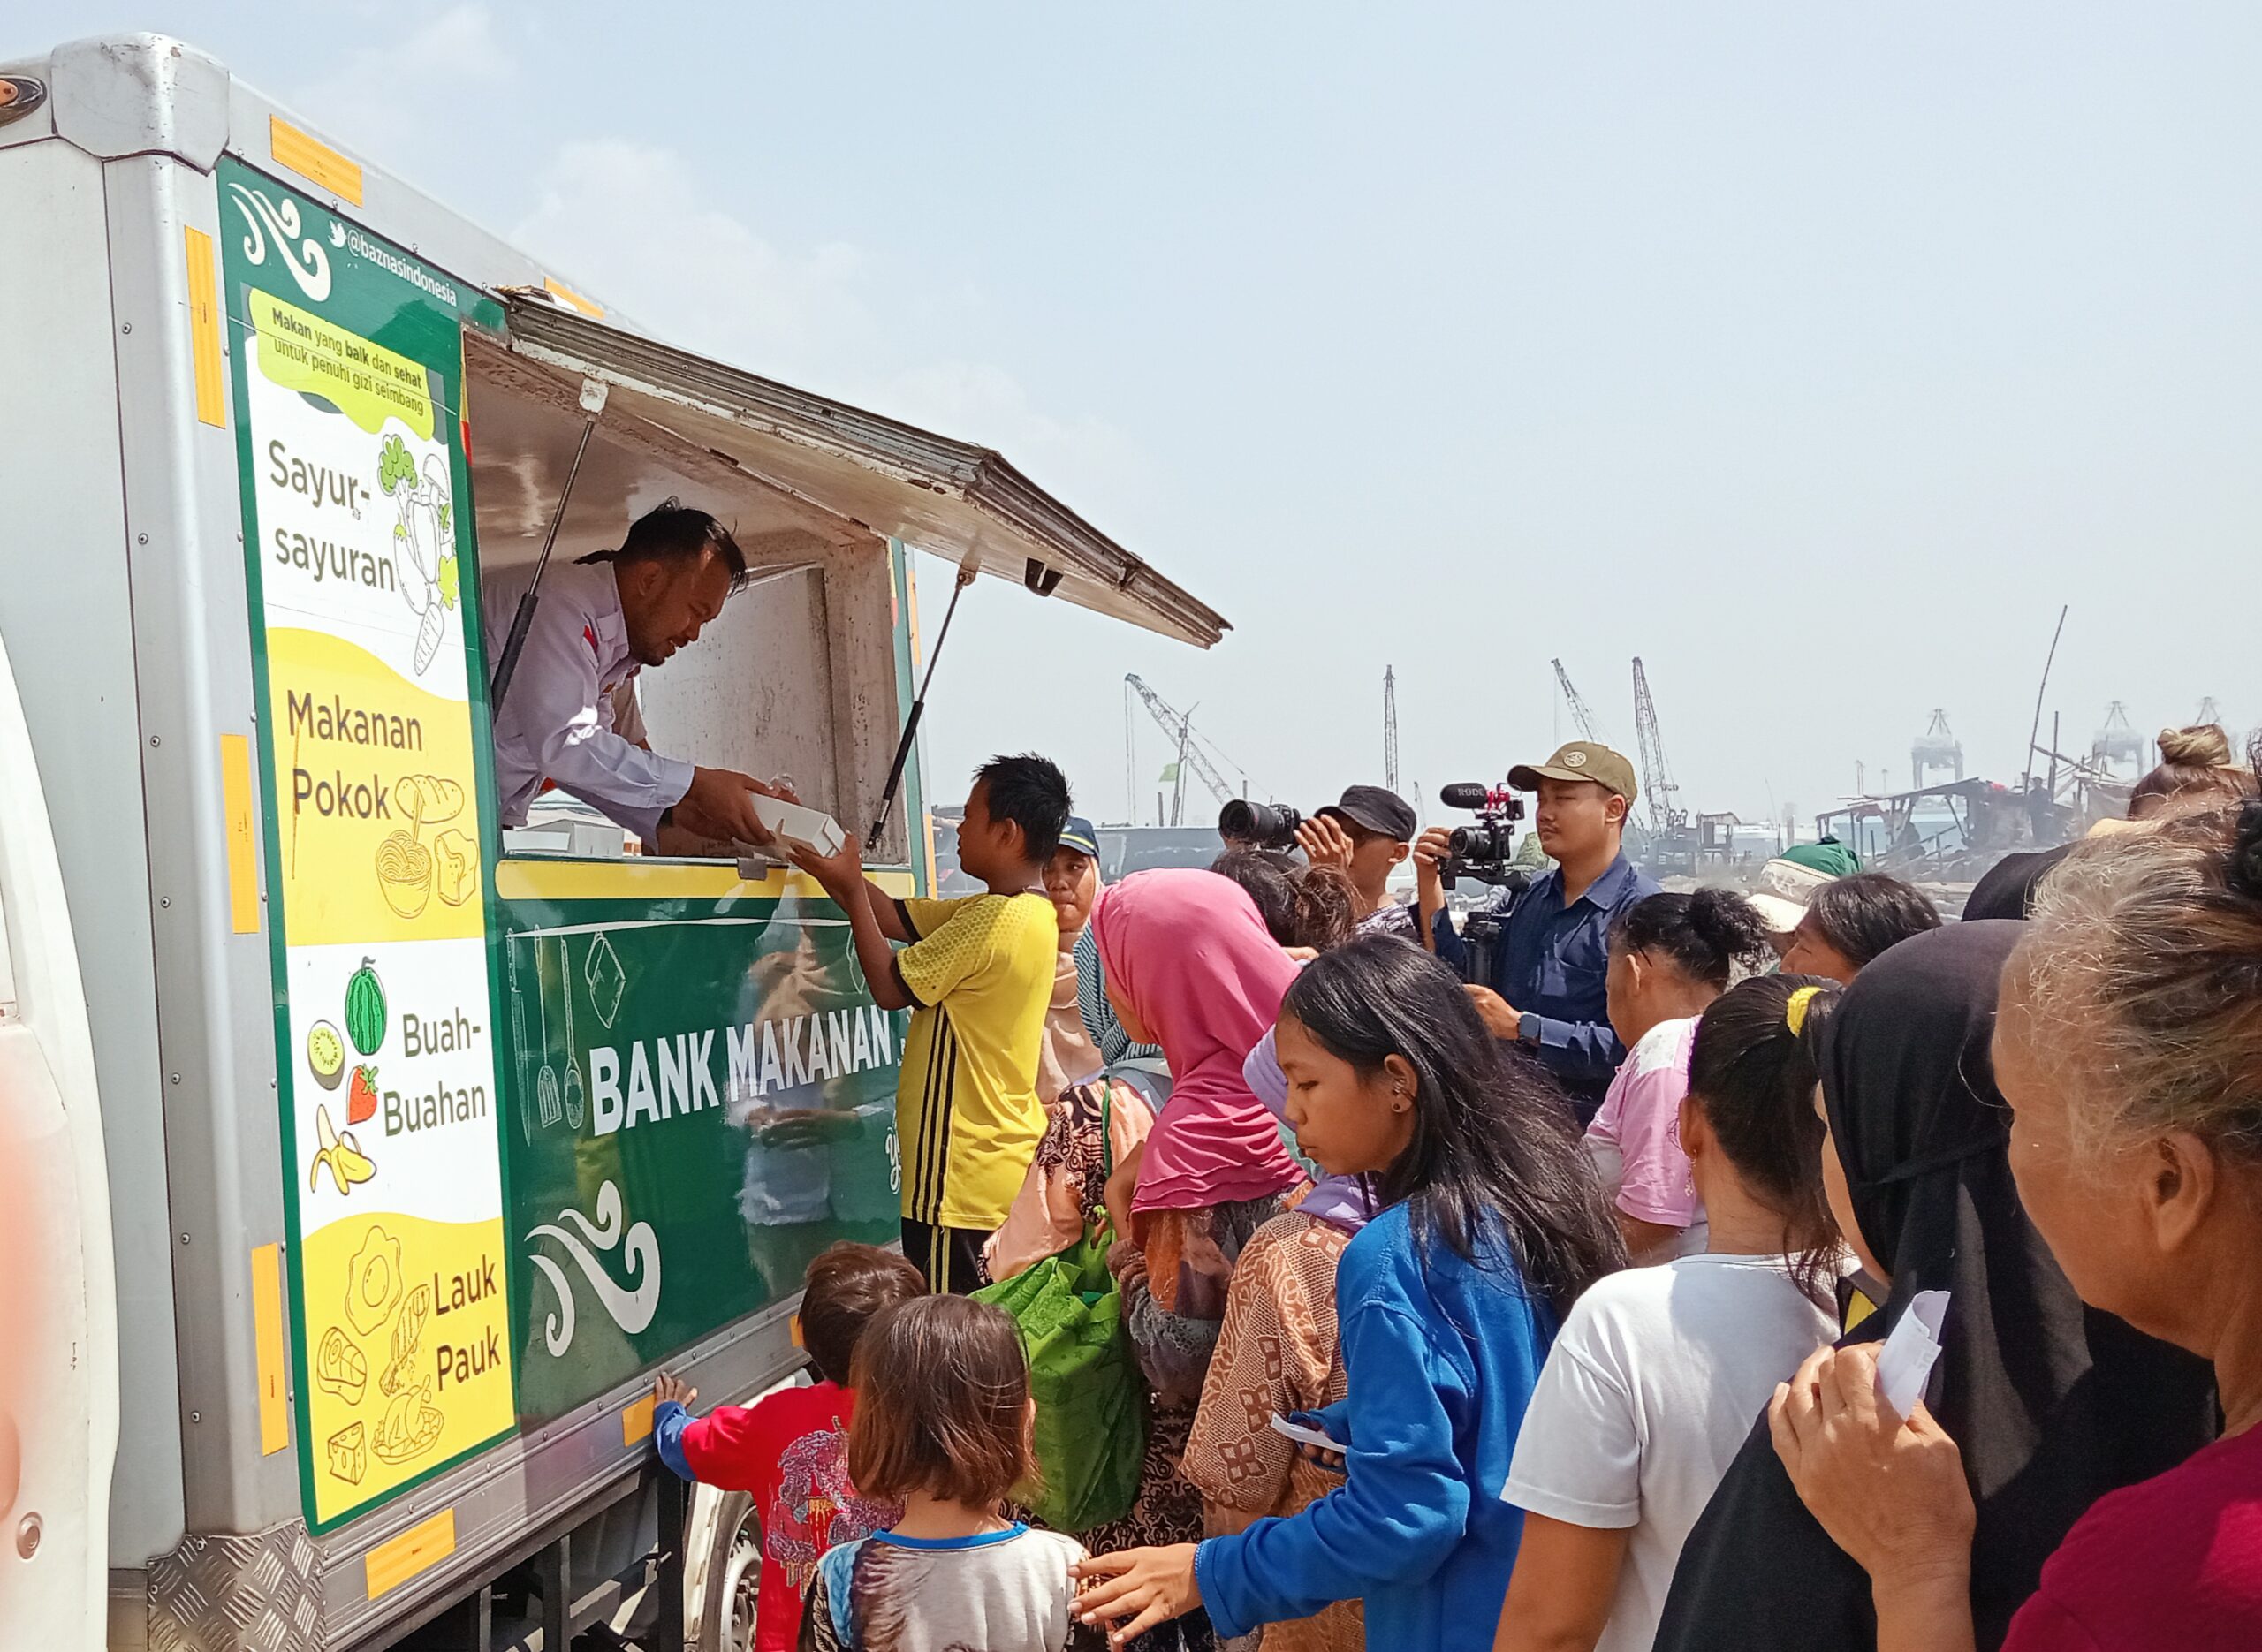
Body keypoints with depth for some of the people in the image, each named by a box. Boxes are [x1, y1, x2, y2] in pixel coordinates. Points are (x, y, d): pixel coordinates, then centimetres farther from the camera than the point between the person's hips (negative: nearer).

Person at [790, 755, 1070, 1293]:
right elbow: (897, 918, 12)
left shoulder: (991, 919, -20)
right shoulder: (1034, 913, 9)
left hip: (962, 1178, -9)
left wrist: (851, 889, -4)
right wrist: (837, 869, 9)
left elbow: (889, 987, -11)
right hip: (1009, 1163, 9)